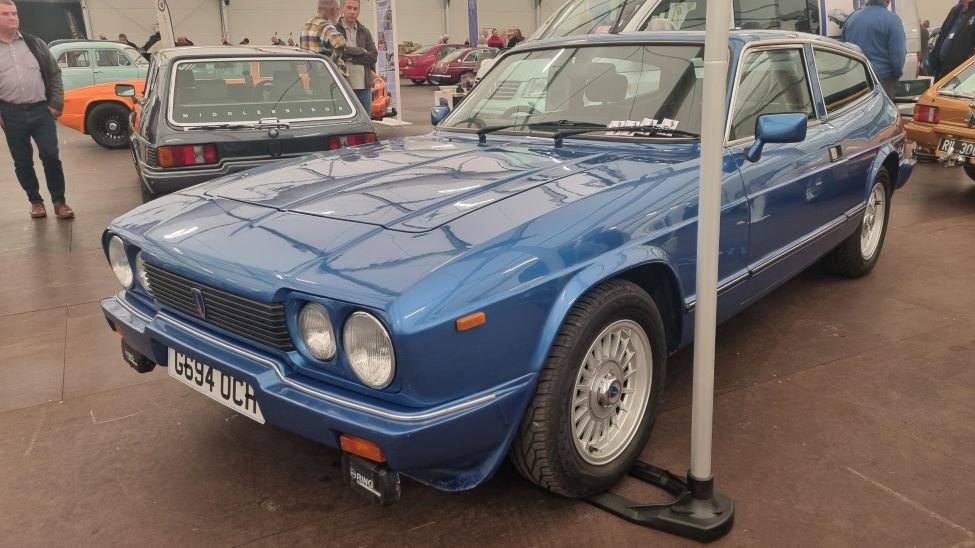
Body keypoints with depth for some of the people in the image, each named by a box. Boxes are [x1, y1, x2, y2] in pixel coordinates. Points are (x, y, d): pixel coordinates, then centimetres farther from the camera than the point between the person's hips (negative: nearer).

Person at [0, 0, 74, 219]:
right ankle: (35, 201, 21)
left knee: (51, 157, -3)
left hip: (42, 111, 0)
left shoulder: (35, 44, 7)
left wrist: (56, 103, -2)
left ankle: (59, 201, 8)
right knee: (22, 162, 7)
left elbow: (54, 74, 8)